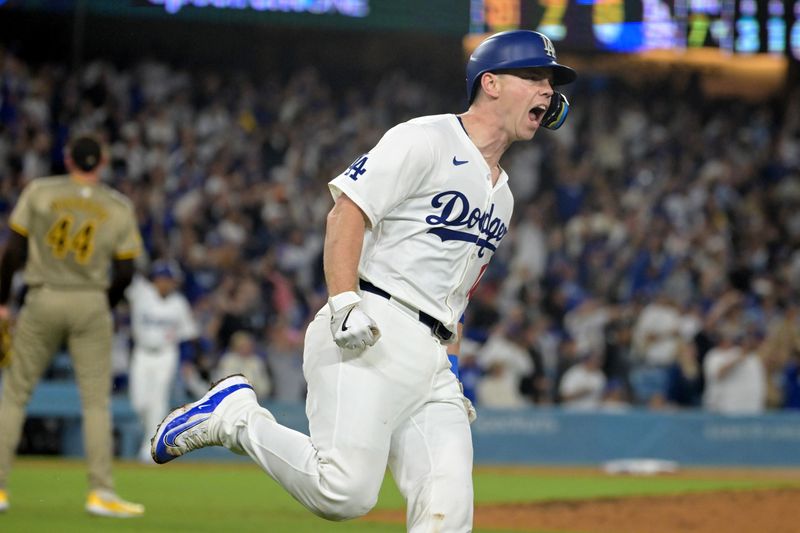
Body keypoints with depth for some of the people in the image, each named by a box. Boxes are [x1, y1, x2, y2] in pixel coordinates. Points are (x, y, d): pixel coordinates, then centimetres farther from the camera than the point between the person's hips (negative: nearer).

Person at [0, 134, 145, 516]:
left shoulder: (39, 192, -1)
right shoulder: (120, 208, 2)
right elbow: (124, 272, 2)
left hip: (42, 301, 0)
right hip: (91, 304, 0)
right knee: (96, 401, 3)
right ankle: (101, 492, -4)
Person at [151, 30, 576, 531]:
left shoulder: (501, 197, 24)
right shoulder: (427, 140, -2)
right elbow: (347, 212, -11)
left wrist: (452, 369, 18)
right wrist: (345, 304, -23)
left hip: (431, 359, 8)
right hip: (370, 338, -8)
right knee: (344, 492, -22)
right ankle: (234, 414, 0)